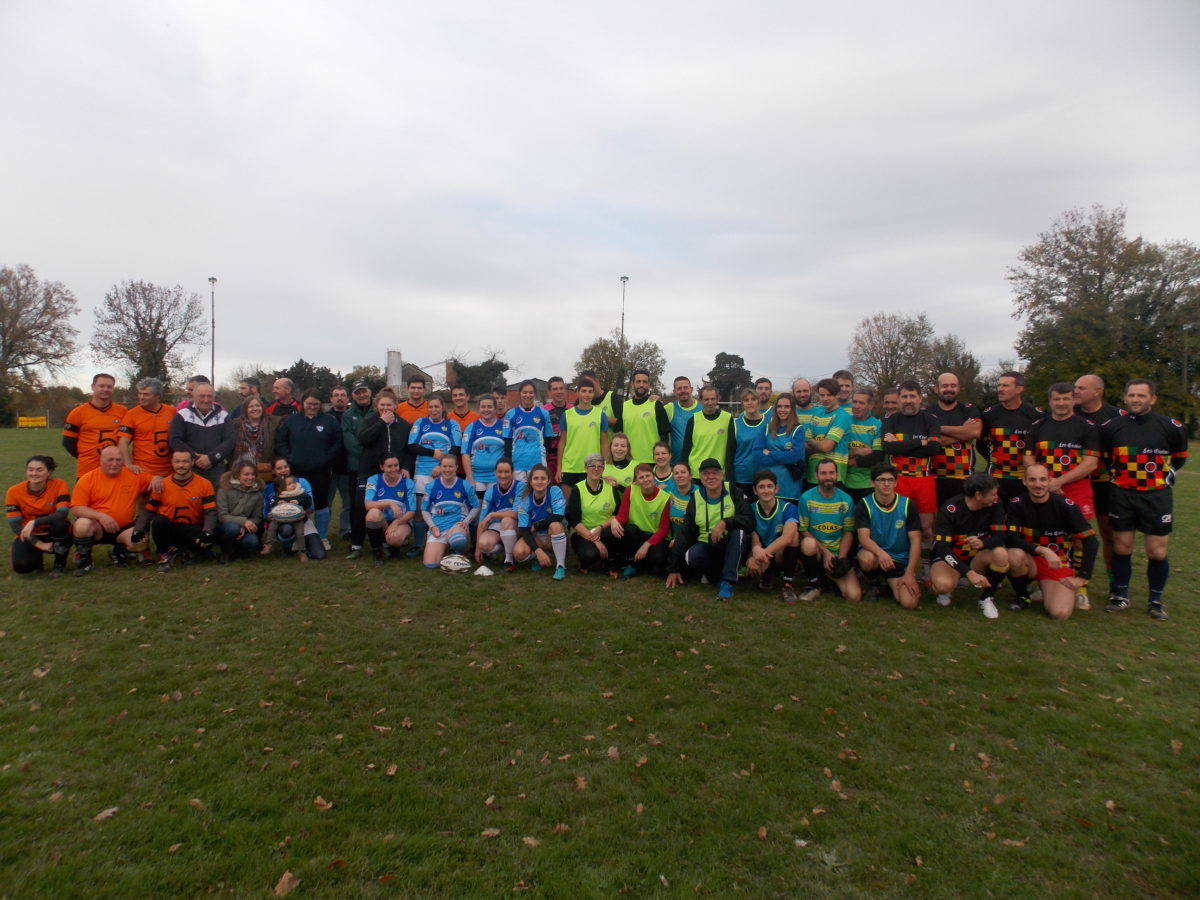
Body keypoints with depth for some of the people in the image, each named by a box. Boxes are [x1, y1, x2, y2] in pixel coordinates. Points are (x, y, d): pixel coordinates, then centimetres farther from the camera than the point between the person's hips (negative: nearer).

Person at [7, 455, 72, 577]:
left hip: (54, 534, 0)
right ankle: (36, 557, 12)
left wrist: (34, 522, -39)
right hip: (29, 536, 1)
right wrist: (39, 544, -21)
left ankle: (60, 564, -10)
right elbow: (15, 525, -13)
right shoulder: (14, 492, -12)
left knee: (60, 524, -36)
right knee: (22, 566, -28)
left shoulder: (59, 485, -16)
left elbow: (62, 514, -27)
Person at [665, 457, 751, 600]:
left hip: (731, 548, -1)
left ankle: (728, 582, -25)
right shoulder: (695, 499, 1)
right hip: (707, 547, 1)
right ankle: (717, 575, 0)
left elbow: (750, 521, -18)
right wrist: (673, 569, 0)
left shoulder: (734, 492, -7)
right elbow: (684, 534, 2)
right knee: (692, 556, -31)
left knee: (739, 530, -32)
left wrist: (725, 523, -35)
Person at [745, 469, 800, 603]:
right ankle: (766, 576, 6)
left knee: (793, 533, -30)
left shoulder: (788, 508, -12)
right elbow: (754, 538, -16)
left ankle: (788, 584, -19)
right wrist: (756, 549, -42)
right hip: (763, 559, 1)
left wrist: (763, 552, -41)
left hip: (783, 556, -1)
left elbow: (787, 537, -30)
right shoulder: (751, 510, -5)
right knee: (752, 566, -35)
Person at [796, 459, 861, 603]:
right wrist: (825, 552, -16)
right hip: (816, 552, -2)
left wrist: (840, 558, -14)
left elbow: (848, 532, 0)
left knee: (854, 596, -17)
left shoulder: (846, 500, 0)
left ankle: (830, 574, 16)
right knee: (808, 544, -39)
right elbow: (804, 531, -6)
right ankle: (814, 584, -12)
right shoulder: (806, 498, -6)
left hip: (839, 553, 2)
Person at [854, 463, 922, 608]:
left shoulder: (908, 505, -5)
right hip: (874, 553, -1)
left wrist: (909, 573, -15)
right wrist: (881, 553, -42)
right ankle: (873, 584, -2)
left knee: (909, 602, -20)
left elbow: (915, 540, -7)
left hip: (900, 560, 1)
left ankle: (892, 584, 16)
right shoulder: (864, 505, -9)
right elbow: (863, 538, -20)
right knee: (866, 558, -38)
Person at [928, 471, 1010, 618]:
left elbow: (1001, 537, -14)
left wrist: (982, 543, -39)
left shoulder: (994, 507, -8)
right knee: (944, 584, -37)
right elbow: (942, 547, -25)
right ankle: (945, 592, 5)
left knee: (1001, 554, -29)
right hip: (949, 558, -4)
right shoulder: (950, 509, -21)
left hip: (976, 559, 4)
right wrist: (969, 573, -36)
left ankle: (986, 598, -3)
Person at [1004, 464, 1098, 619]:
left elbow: (1091, 541, -9)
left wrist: (1082, 578, -10)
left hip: (1059, 565, -1)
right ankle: (1023, 596, -4)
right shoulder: (1017, 504, -9)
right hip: (1030, 561, 1)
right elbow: (1011, 539, -17)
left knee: (1060, 613, -23)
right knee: (1014, 555, -35)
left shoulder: (1065, 505, -12)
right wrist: (1042, 550, -31)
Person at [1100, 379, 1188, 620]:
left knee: (1157, 552, 1)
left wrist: (1167, 476, 9)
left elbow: (1179, 456, 14)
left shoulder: (1171, 427, -3)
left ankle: (1156, 600, 17)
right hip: (1122, 495, 1)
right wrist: (1116, 475, 10)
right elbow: (1104, 457, 16)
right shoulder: (1111, 426, -1)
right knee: (1121, 548, 5)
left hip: (1157, 496, -1)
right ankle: (1120, 596, 19)